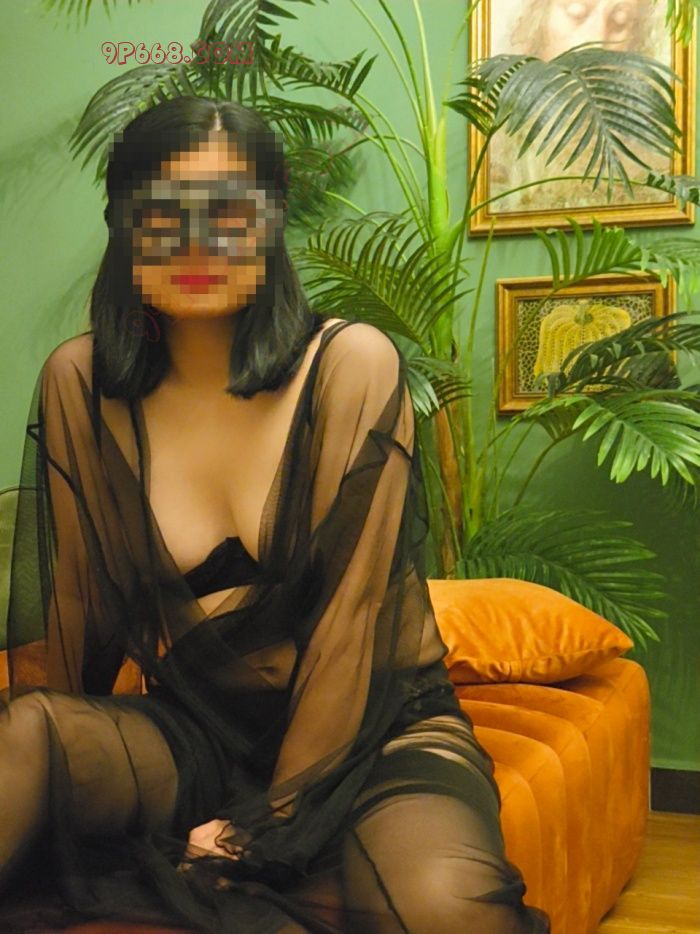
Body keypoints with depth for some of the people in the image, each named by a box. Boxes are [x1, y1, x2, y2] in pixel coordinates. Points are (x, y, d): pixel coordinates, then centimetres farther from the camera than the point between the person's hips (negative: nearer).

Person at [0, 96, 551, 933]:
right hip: (193, 734, 2)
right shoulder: (79, 383, -4)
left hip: (375, 735, -1)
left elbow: (352, 622, -13)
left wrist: (271, 824, -11)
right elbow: (69, 612, 4)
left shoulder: (352, 365, -12)